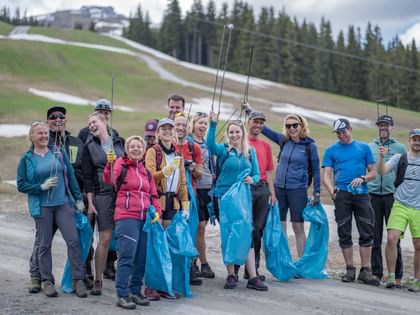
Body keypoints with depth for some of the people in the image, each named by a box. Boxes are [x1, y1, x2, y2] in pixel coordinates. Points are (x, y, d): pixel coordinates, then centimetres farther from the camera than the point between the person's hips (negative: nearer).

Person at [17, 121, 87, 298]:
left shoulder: (59, 153, 7)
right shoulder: (26, 159, 3)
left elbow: (71, 177, 9)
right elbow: (21, 185, 0)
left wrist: (78, 198, 6)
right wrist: (42, 186, -13)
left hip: (64, 204, 1)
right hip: (42, 207, -1)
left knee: (73, 240, -6)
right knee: (44, 244, 5)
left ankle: (78, 280, 1)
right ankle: (47, 281, 16)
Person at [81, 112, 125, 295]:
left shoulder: (120, 142, 10)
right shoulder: (89, 147, 6)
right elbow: (88, 177, 3)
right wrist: (90, 203, -3)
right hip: (102, 196, -1)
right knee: (104, 238, -3)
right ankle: (98, 281, 6)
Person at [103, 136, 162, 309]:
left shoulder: (146, 172, 18)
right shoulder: (121, 164, 0)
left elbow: (153, 195, 21)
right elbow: (109, 180, -19)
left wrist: (157, 211, 3)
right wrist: (110, 164, -37)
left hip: (145, 219, 6)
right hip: (126, 218, -6)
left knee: (142, 258, 8)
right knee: (127, 257, -9)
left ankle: (135, 291, 20)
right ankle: (122, 295, -4)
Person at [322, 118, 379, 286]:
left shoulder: (364, 147, 12)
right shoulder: (331, 150, 10)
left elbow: (373, 172, 12)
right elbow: (326, 175, 3)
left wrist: (362, 178, -9)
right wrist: (331, 190, -16)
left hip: (361, 194, 0)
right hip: (342, 195, 0)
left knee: (366, 233, -3)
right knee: (344, 233, 3)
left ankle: (365, 271, 4)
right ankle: (350, 270, 12)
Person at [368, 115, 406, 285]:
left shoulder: (400, 148, 8)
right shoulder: (369, 147, 13)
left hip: (392, 196, -2)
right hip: (373, 195, 2)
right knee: (374, 236, 3)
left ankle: (397, 276, 2)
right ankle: (376, 273, 10)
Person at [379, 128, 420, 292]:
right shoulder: (399, 158, 4)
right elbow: (382, 171, -8)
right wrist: (382, 157, -24)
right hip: (400, 206, -1)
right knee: (392, 238, -14)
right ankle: (391, 276, -3)